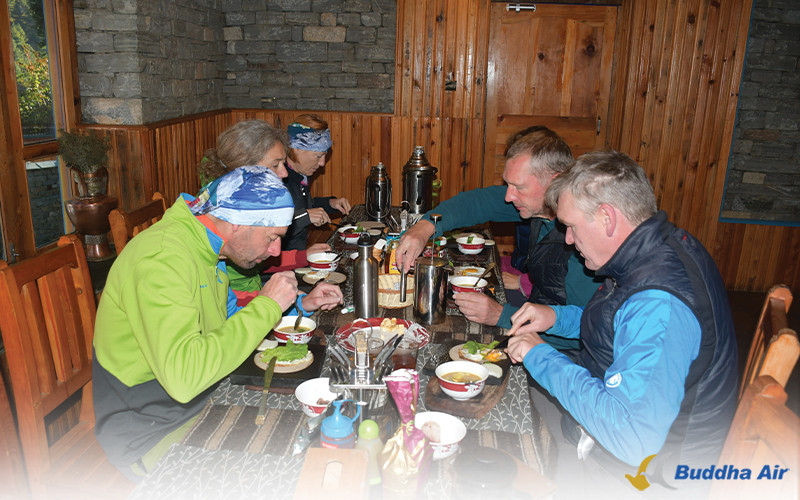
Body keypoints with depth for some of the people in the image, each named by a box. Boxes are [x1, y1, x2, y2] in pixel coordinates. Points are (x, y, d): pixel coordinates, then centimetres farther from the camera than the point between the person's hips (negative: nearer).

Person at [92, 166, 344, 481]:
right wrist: (267, 306, -30)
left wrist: (300, 304, 7)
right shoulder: (163, 257, -27)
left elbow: (230, 318, 19)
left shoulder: (207, 248, 3)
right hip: (151, 434, -9)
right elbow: (183, 376, -39)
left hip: (201, 404, 9)